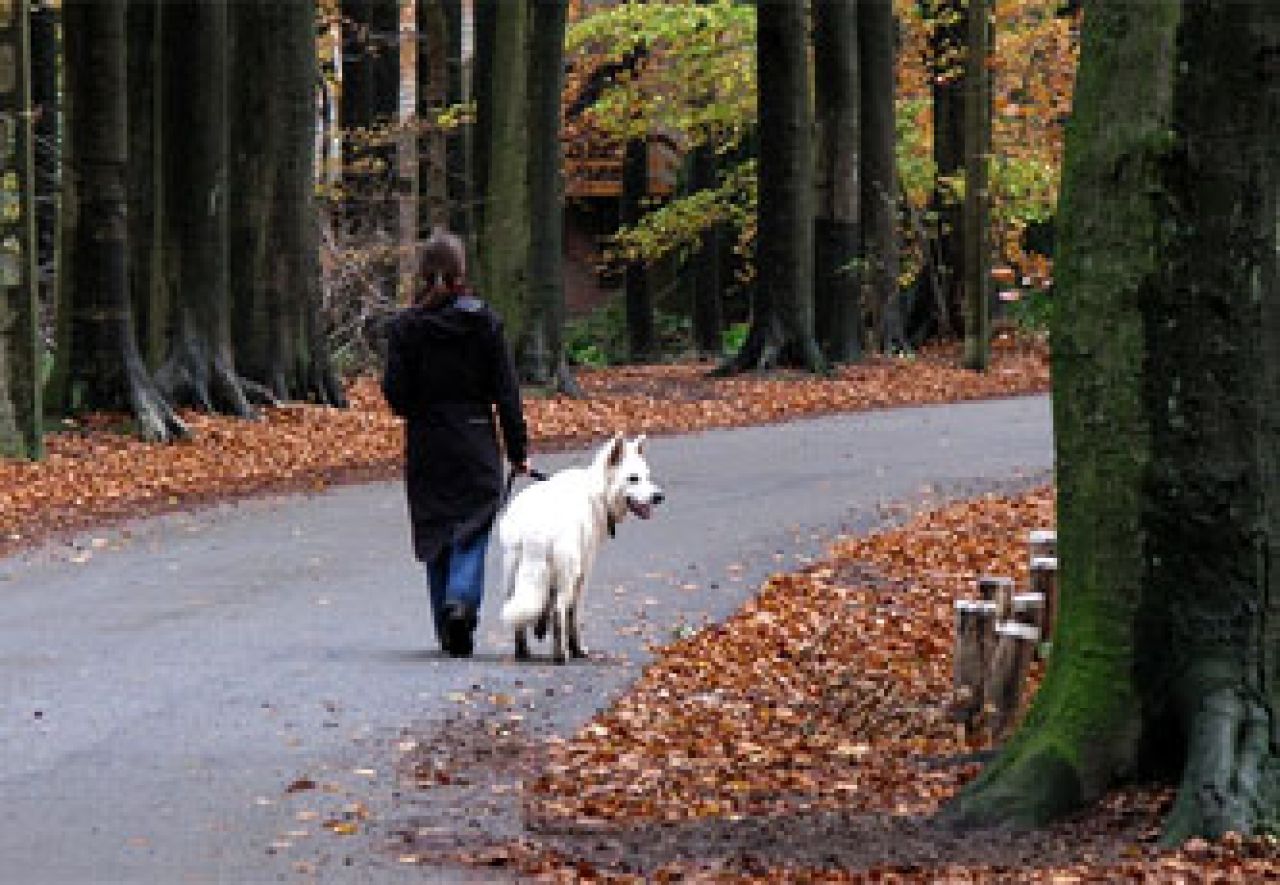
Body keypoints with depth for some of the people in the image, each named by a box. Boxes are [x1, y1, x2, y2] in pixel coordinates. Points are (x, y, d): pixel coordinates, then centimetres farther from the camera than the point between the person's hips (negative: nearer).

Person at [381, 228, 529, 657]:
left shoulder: (405, 325, -5)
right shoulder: (484, 321, -4)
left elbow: (396, 393, -7)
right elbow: (506, 392, -3)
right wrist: (517, 449, 2)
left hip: (427, 445, 1)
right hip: (476, 442, -1)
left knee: (436, 533, 10)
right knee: (473, 529, 2)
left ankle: (449, 631, 13)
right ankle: (462, 598, -25)